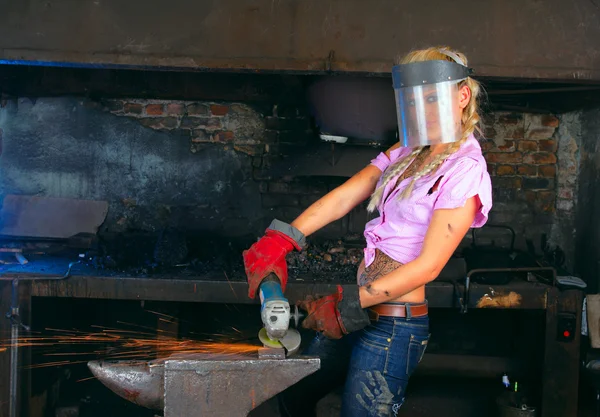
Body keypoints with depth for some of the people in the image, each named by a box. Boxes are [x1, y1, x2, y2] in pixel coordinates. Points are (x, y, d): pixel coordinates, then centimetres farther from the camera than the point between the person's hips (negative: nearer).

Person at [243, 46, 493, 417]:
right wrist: (282, 240, -10)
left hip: (394, 326, -9)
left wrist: (350, 305, -20)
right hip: (362, 311, 9)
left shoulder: (465, 172, -15)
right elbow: (344, 197, 1)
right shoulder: (407, 153, 10)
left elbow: (427, 266, -19)